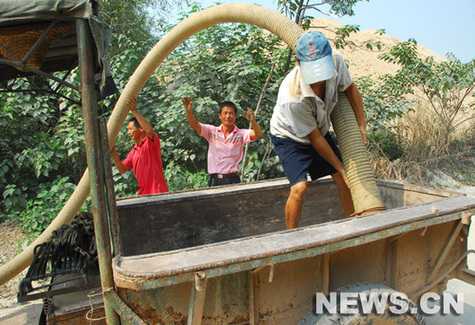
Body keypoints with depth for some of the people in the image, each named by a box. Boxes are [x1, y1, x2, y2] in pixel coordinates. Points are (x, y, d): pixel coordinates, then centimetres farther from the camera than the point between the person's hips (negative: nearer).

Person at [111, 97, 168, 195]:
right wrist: (114, 154, -2)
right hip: (143, 192, 8)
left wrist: (134, 110, -26)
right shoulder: (133, 151, 19)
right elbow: (122, 169, 12)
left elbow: (149, 130, -27)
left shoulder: (150, 142, -3)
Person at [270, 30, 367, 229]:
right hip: (290, 137, -6)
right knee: (299, 188, -22)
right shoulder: (292, 98, -40)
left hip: (320, 129, 6)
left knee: (345, 180, 6)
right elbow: (314, 138, -26)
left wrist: (362, 127, -4)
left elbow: (350, 89, -2)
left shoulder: (336, 60, -25)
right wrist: (340, 168, -16)